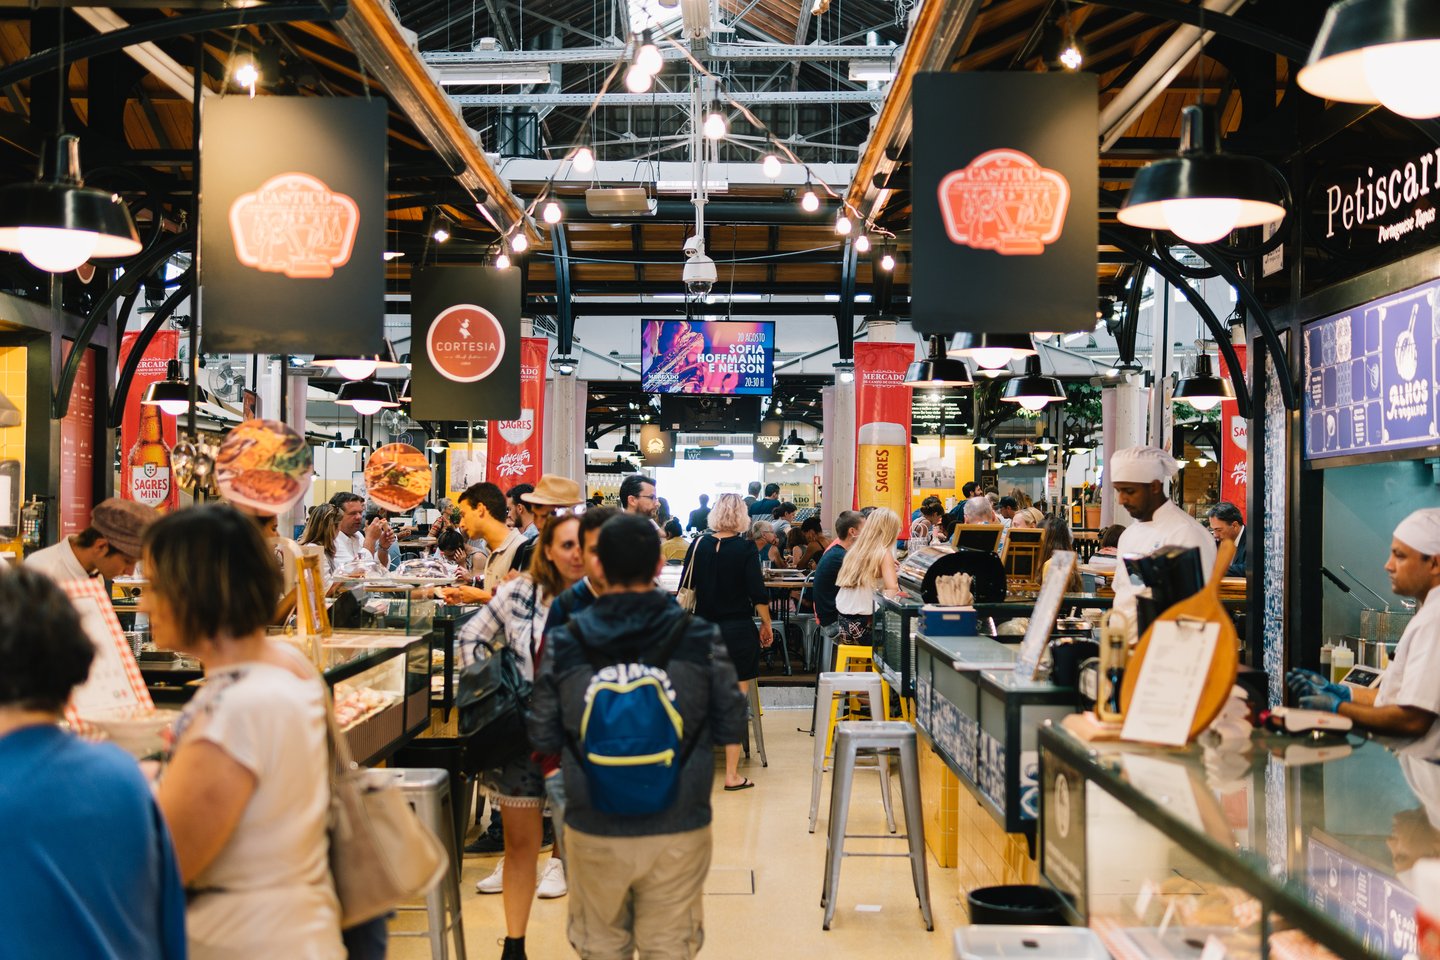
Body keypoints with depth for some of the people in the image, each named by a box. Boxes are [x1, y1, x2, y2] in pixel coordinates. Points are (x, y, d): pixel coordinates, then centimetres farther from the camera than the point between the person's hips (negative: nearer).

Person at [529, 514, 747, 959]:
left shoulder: (564, 643, -8)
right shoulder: (700, 638, -9)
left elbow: (544, 737, 0)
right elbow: (730, 729, -2)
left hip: (594, 829, 1)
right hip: (678, 830, 0)